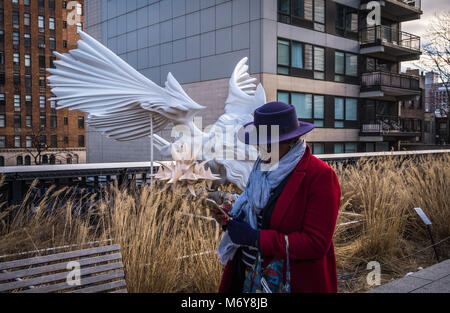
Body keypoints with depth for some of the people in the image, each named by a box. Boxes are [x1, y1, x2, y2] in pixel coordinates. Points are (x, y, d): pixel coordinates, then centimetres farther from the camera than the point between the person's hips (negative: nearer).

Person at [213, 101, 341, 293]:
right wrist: (233, 219, -7)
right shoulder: (262, 169, 3)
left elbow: (316, 244, -21)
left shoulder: (320, 176, -18)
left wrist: (255, 238, -23)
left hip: (296, 283, -6)